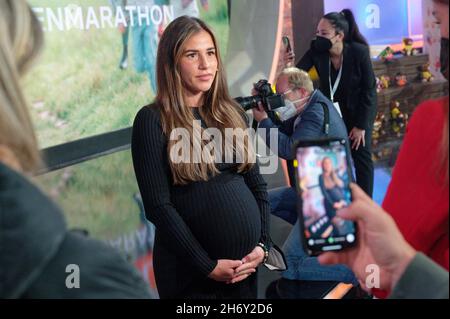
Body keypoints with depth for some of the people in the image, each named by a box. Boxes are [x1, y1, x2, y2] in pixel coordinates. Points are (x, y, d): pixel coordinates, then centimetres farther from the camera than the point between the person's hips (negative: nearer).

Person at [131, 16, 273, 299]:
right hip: (190, 270, -4)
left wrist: (263, 243, -3)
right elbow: (158, 206, -13)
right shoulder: (153, 120, -9)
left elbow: (257, 184, 9)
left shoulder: (232, 112, 6)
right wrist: (207, 265, -13)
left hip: (245, 263, 5)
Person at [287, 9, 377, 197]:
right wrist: (289, 66, -49)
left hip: (359, 109, -2)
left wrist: (361, 125, -18)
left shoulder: (359, 52, -26)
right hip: (331, 110, 3)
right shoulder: (317, 51, -20)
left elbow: (369, 89, -19)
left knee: (361, 155, -1)